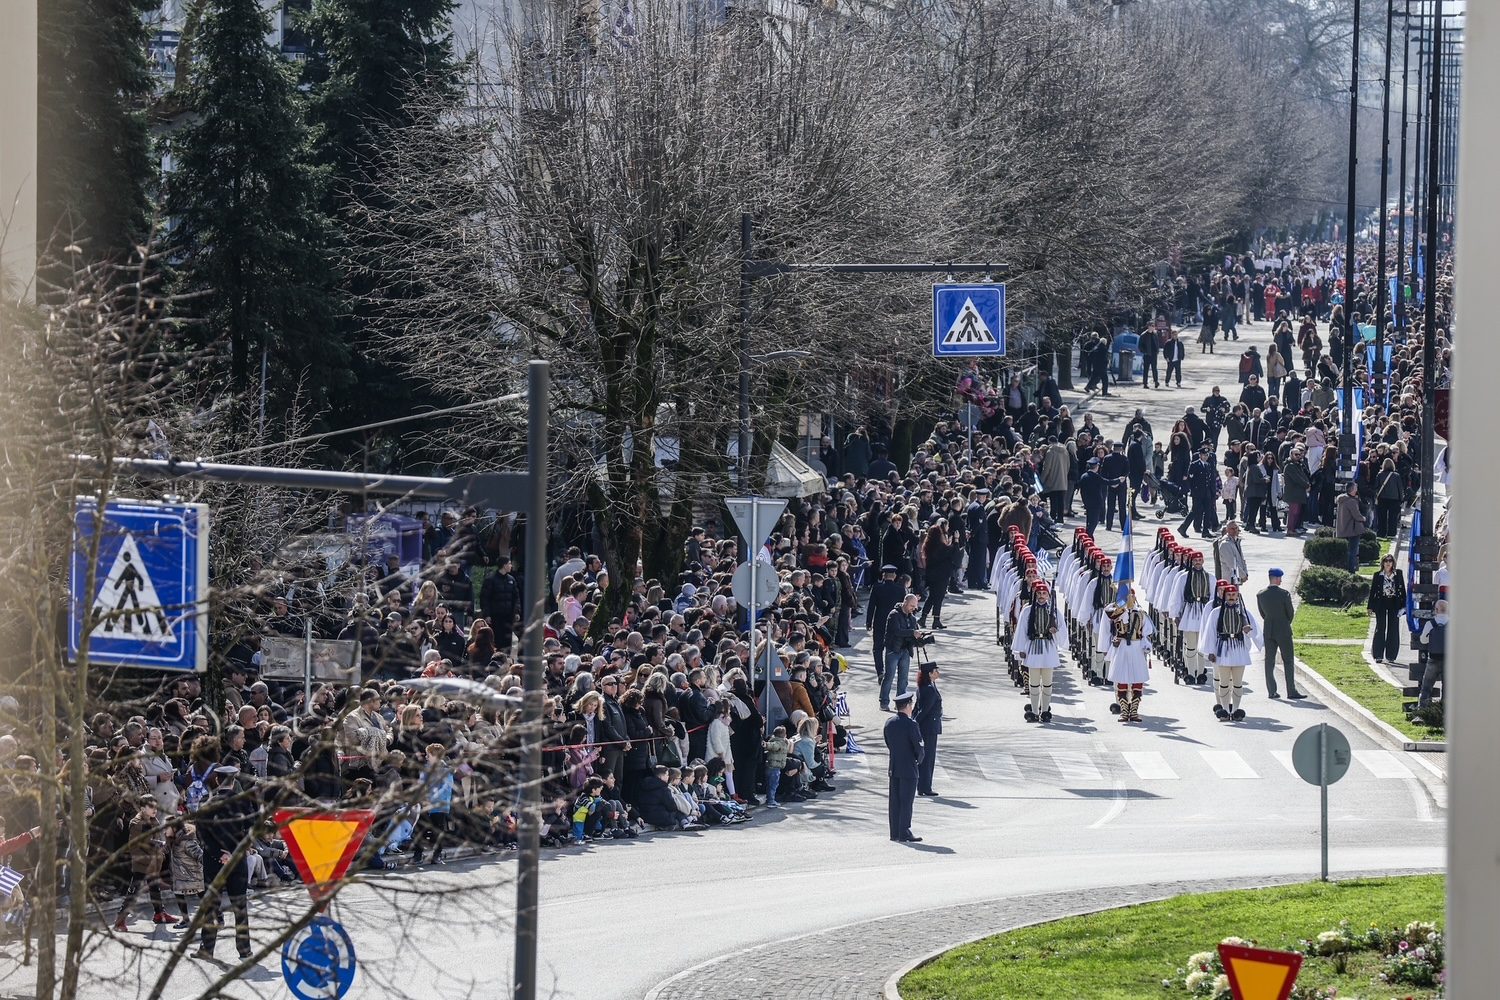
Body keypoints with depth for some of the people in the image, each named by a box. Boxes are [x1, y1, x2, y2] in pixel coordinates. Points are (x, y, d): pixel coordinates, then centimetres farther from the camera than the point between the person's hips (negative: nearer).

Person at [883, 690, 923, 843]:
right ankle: (904, 834, -3)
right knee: (906, 802, -3)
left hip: (894, 767, 7)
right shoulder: (910, 724, -17)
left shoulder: (889, 723, 4)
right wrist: (919, 760, 4)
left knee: (894, 801, 10)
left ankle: (895, 833, 14)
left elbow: (888, 744, 11)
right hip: (908, 768, -7)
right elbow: (918, 746, -14)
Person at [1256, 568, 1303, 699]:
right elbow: (1290, 613, -6)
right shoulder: (1284, 594, -14)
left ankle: (1271, 691, 6)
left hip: (1268, 631, 4)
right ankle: (1291, 691, 1)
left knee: (1269, 661, 7)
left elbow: (1262, 613, 6)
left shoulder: (1260, 595, -2)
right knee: (1288, 661, 2)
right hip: (1283, 631, -4)